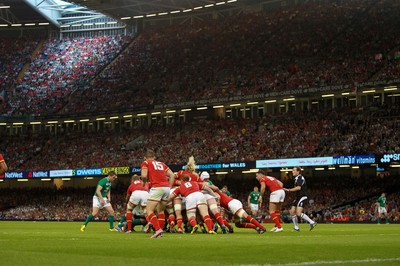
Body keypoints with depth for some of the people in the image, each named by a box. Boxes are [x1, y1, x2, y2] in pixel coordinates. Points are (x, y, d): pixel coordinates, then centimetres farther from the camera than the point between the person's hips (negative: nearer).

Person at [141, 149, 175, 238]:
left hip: (157, 187, -6)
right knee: (161, 210, 19)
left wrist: (144, 180, 14)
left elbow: (144, 175, -7)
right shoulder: (161, 164, 25)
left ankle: (158, 229, -23)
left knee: (149, 210, -4)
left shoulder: (145, 163, 10)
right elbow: (172, 175, 16)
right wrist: (169, 187, 17)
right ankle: (160, 233, 13)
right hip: (166, 187, 6)